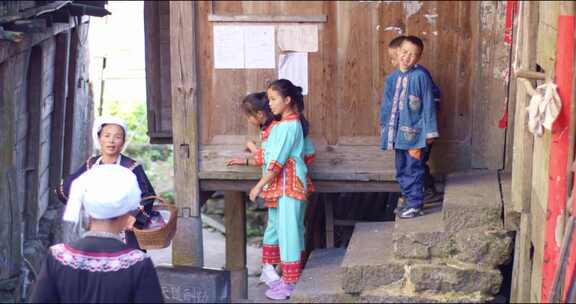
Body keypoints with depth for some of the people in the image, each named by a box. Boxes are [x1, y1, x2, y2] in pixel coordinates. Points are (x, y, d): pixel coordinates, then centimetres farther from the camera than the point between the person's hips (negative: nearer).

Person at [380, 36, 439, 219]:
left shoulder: (421, 76, -10)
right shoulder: (392, 78, 5)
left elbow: (428, 105, -8)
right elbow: (386, 104, 13)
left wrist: (430, 131, -8)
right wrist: (385, 126, 13)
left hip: (414, 132, -6)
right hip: (398, 133, 6)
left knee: (413, 169, -2)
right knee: (402, 170, 14)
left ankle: (415, 204, 8)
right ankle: (409, 200, 27)